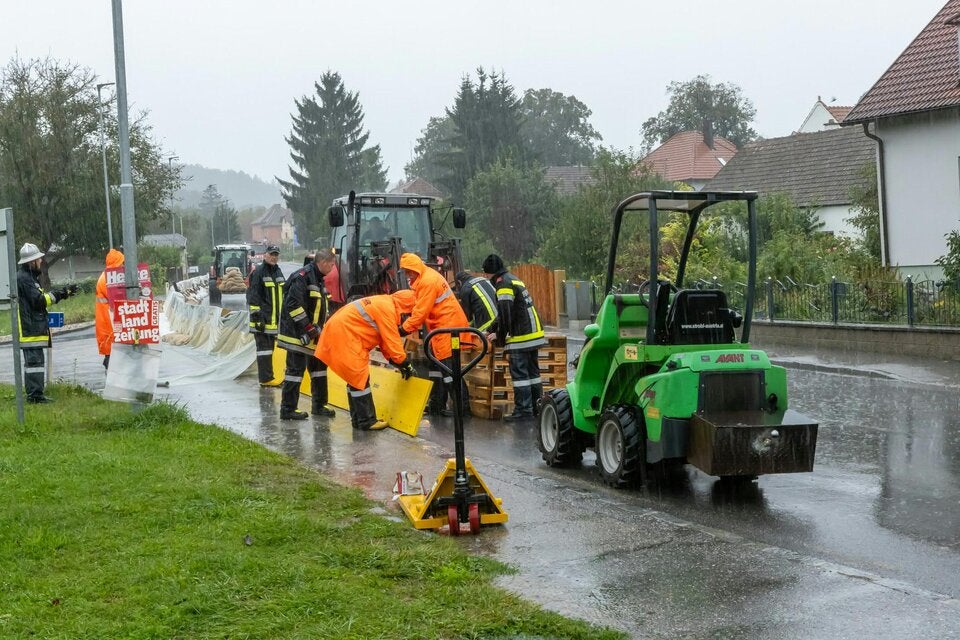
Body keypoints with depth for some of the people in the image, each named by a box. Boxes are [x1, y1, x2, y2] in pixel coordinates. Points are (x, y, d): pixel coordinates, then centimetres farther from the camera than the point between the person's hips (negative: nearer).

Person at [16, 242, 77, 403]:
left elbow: (41, 298, 22)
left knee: (34, 361, 12)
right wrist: (58, 294, -13)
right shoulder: (23, 278, -13)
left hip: (34, 328, 11)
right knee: (34, 361, -11)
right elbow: (38, 300, -19)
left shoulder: (29, 277, 20)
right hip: (30, 329, -11)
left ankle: (35, 394, 15)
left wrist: (63, 293, 17)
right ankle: (35, 394, -11)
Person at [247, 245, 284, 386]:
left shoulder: (278, 272, 15)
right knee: (264, 347, -8)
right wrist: (256, 315, -19)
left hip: (275, 318, 8)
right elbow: (253, 296, -15)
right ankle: (265, 379, -8)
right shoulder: (258, 272, -11)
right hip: (262, 318, -8)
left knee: (270, 347, 13)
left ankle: (267, 376, 20)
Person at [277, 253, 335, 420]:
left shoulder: (318, 279, 15)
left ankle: (319, 405, 25)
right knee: (296, 369, -7)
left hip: (312, 336, 10)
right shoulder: (302, 277, -17)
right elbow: (292, 304, -24)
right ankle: (288, 409, -2)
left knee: (319, 367, 15)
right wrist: (308, 328, -21)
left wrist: (320, 329, 14)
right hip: (298, 334, -10)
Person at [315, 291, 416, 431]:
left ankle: (357, 419, 20)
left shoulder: (385, 303, 14)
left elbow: (385, 340, 16)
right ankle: (366, 421, -3)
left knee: (356, 378, 15)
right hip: (343, 334, -11)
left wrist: (397, 362, 12)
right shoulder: (387, 308, -16)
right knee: (360, 379, -7)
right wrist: (406, 364, -7)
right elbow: (392, 341, -16)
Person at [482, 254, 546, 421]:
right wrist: (493, 330, 24)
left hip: (521, 338, -10)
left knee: (520, 373, -6)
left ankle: (523, 410, -7)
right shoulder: (513, 279, 20)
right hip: (535, 333, 10)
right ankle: (537, 406, 20)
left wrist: (500, 339, -8)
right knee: (533, 371, 15)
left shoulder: (503, 284, -13)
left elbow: (505, 315, -18)